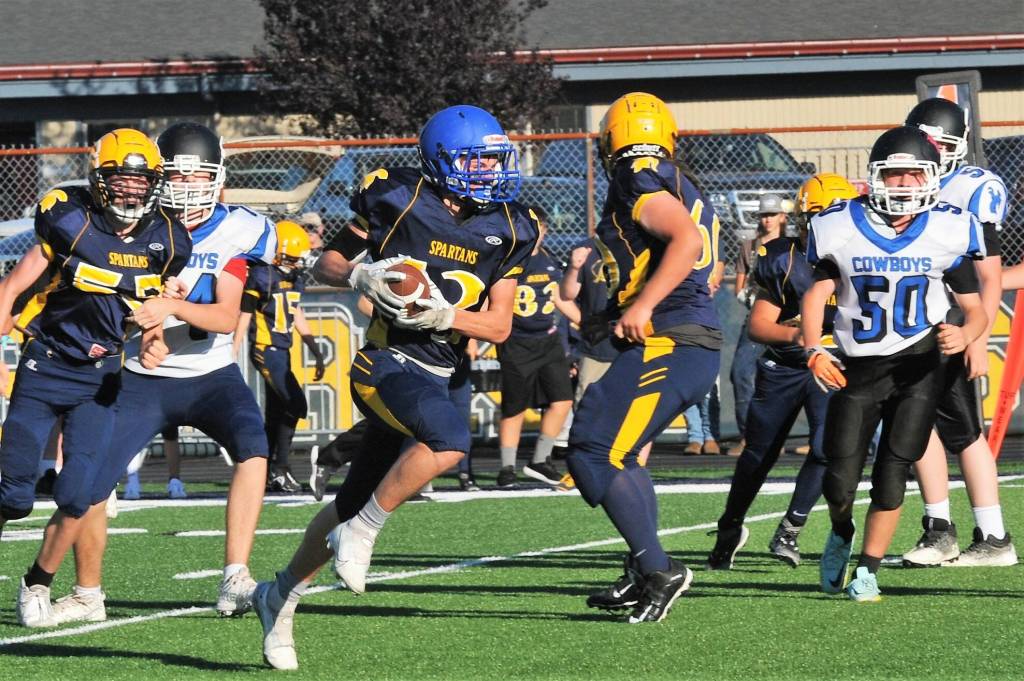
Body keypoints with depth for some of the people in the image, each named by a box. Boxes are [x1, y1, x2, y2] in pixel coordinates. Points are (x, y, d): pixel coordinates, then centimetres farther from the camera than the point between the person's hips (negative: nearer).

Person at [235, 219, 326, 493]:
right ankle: (280, 468, -10)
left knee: (275, 414, 10)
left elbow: (298, 318, 20)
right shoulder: (260, 277, -13)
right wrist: (232, 358, -10)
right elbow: (243, 319, -10)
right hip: (266, 350, -8)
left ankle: (266, 473, 16)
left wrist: (317, 353, 21)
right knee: (295, 405, -14)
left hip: (282, 352, 8)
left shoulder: (293, 279, 11)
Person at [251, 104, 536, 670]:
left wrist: (445, 314, -16)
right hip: (389, 363, -6)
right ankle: (360, 534, -16)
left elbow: (498, 327, 2)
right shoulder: (398, 202, -9)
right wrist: (362, 276, -17)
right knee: (449, 438, -34)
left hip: (440, 375, 6)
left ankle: (281, 595, 32)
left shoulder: (507, 230, 2)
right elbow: (327, 262, 4)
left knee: (355, 502, 15)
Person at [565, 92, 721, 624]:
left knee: (592, 455, -10)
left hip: (665, 344, -10)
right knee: (613, 452, 20)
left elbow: (687, 240, -22)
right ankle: (642, 577, 20)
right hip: (698, 345, 10)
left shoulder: (639, 183, -8)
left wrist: (643, 305, -25)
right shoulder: (678, 188, 21)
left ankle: (656, 569, -12)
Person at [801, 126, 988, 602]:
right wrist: (814, 351, -13)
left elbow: (976, 308, -1)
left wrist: (966, 334, -23)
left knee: (892, 474, -7)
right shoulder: (842, 228, -8)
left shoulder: (947, 232, -8)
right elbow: (818, 291, 2)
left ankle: (867, 571, 10)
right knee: (839, 482, -1)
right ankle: (842, 535, 34)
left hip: (919, 365, -1)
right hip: (857, 367, 1)